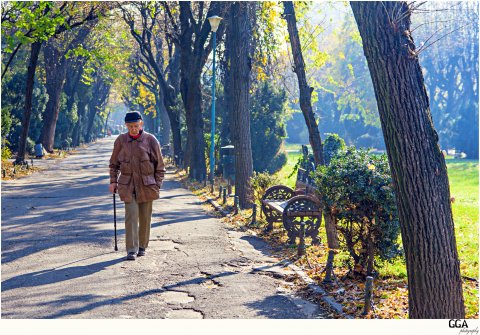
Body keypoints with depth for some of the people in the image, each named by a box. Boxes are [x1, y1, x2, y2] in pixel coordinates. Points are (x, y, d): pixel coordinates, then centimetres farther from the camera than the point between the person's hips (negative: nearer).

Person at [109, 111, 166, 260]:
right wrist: (113, 181, 4)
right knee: (131, 216, -9)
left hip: (146, 185, 0)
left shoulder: (151, 140, -3)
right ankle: (131, 250, -7)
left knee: (145, 218, 8)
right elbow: (114, 163, 13)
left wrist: (157, 185, -2)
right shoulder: (121, 140, 1)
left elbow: (160, 165, 2)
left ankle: (142, 247, 24)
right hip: (128, 186, 0)